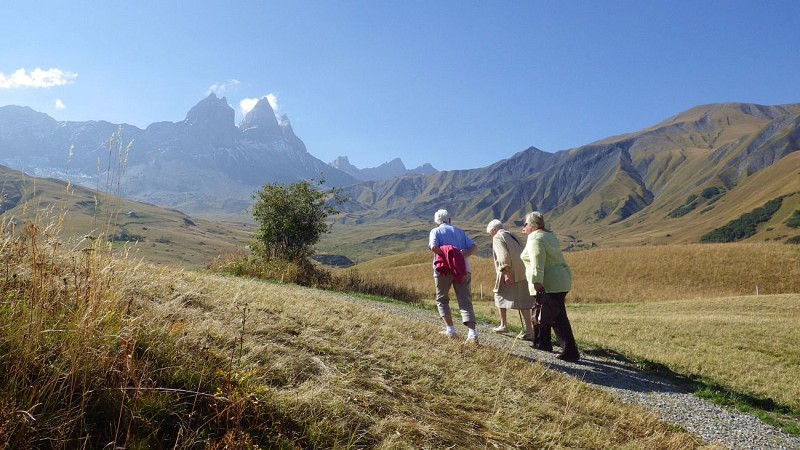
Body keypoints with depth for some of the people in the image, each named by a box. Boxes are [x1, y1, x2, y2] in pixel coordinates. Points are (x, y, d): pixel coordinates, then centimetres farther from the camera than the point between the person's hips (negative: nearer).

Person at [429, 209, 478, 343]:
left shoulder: (435, 231, 7)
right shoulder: (459, 231, 20)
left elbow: (434, 247, -14)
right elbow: (473, 247, 7)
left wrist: (447, 256, -8)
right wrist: (462, 255, -7)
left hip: (444, 270, -3)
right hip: (462, 270, 3)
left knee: (442, 300, 17)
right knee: (465, 301, 0)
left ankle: (450, 329, 13)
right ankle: (472, 332, -15)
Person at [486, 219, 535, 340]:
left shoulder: (498, 237, -4)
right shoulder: (511, 235, 21)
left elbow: (503, 255, -18)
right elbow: (519, 253, 19)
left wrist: (506, 272, -23)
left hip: (509, 274, -7)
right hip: (522, 273, 7)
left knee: (500, 296, 12)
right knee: (523, 300, 6)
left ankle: (503, 325, 20)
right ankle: (529, 330, 1)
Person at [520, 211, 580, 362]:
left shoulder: (535, 239, -14)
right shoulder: (549, 235, 15)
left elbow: (537, 264, -24)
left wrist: (537, 284, -26)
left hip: (549, 285, -10)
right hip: (560, 281, 10)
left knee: (558, 318, -8)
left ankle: (570, 352, -7)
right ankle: (542, 343, 31)